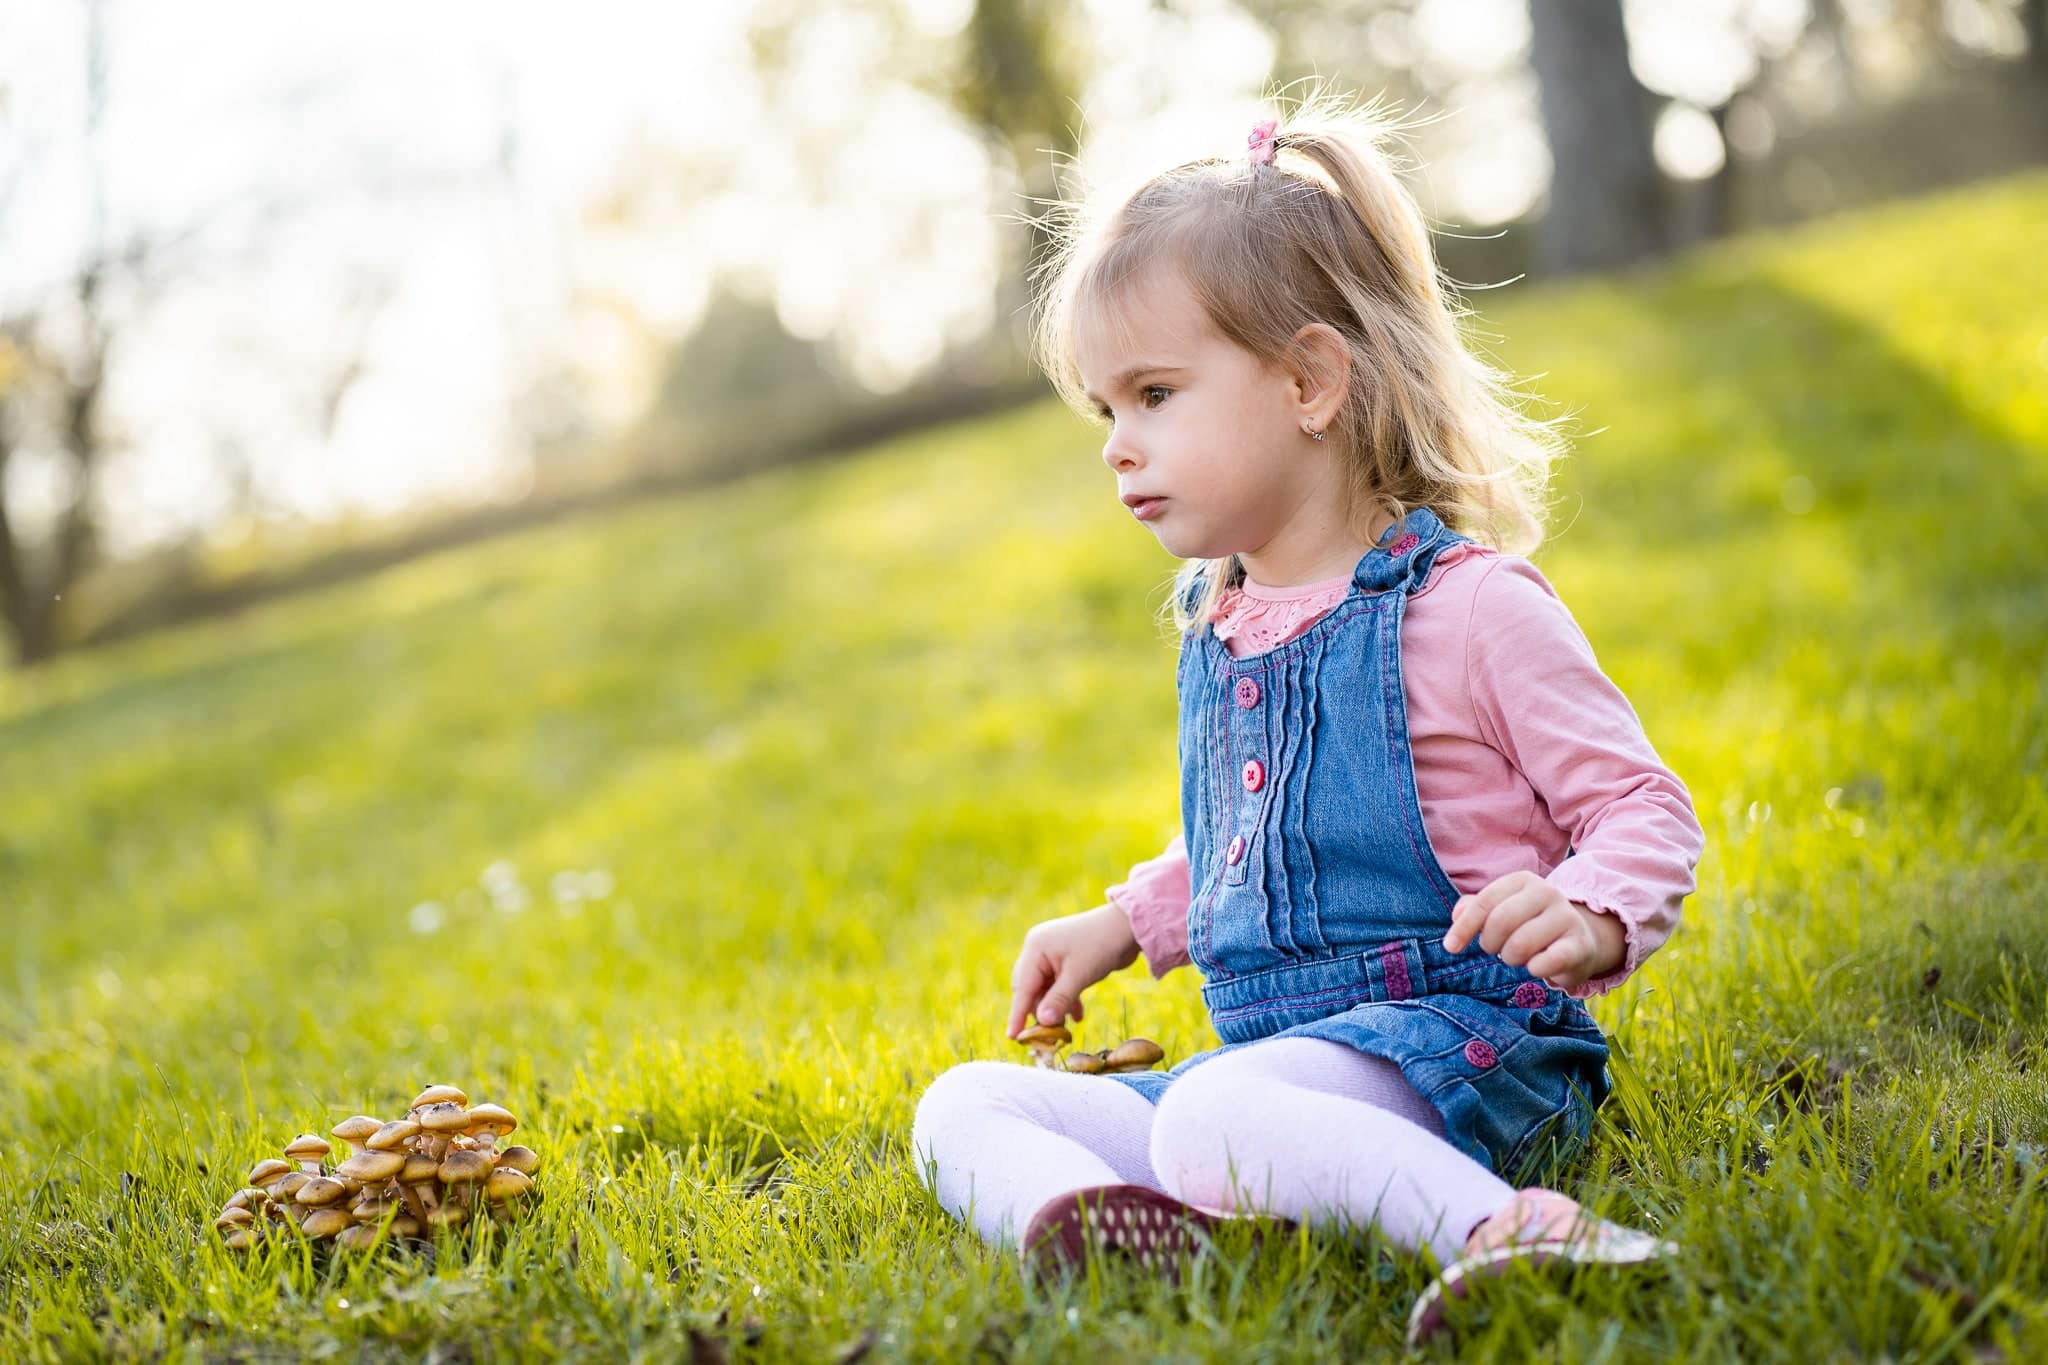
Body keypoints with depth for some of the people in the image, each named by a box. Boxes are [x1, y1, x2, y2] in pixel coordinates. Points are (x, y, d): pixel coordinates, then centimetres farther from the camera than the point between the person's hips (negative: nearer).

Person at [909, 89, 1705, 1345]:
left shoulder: (1466, 606, -7)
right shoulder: (1217, 638, 17)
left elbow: (1643, 808, -5)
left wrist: (1590, 917, -25)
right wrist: (1123, 924, 26)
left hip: (1450, 1044, -9)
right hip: (1269, 1055, 9)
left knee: (1212, 1121, -37)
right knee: (962, 1108, -4)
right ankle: (1074, 1213, -35)